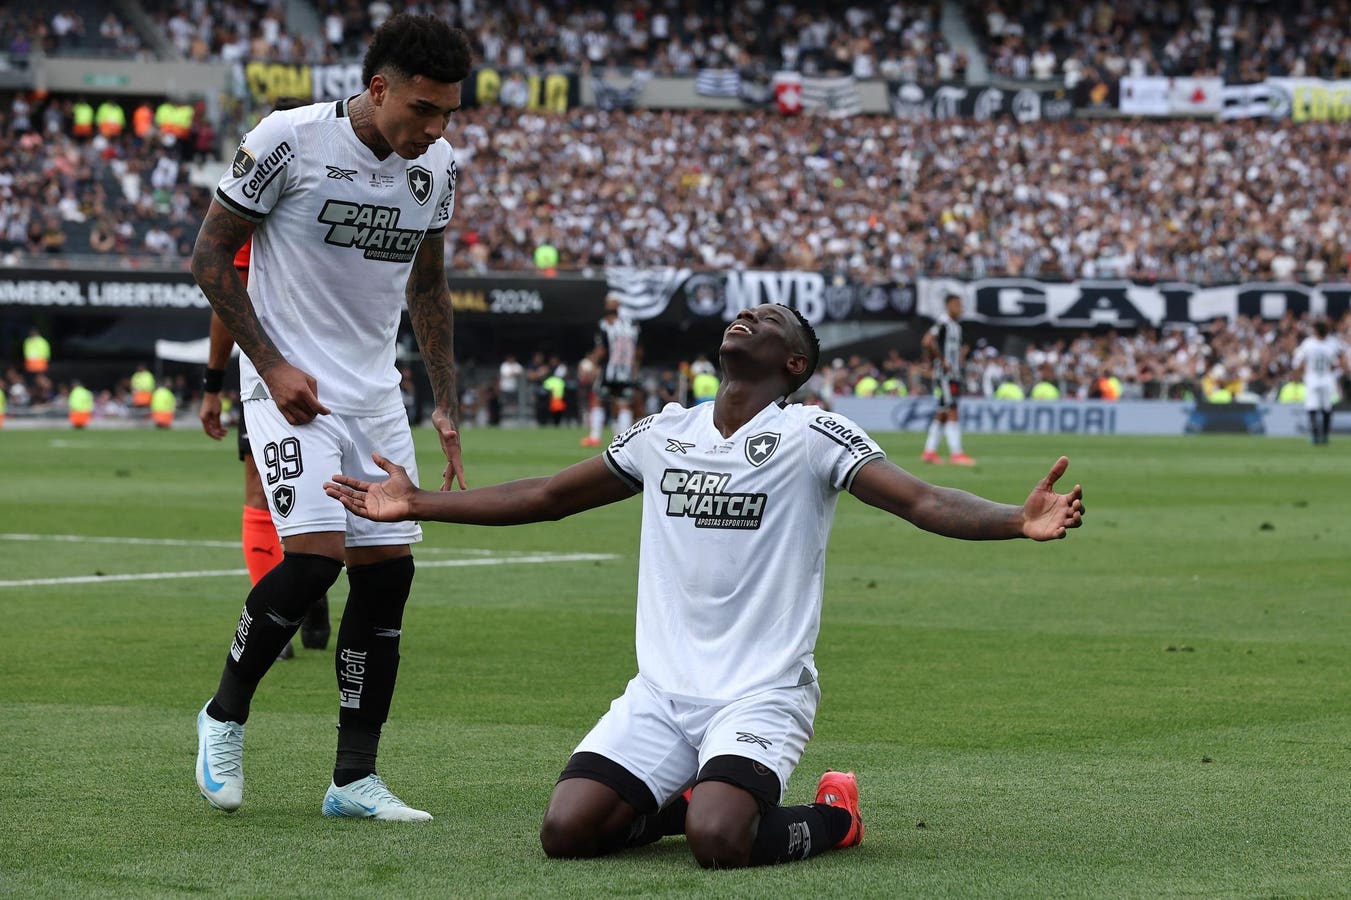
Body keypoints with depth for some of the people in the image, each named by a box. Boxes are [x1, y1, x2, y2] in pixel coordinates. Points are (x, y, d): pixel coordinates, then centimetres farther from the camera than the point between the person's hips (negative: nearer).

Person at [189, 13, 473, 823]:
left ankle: (356, 779, 8)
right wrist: (271, 363, -13)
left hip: (376, 390, 6)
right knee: (314, 555, -20)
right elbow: (212, 254, -7)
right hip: (291, 384, -6)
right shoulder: (289, 141, -15)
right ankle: (225, 717, 4)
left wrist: (447, 404, 12)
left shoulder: (435, 166, 4)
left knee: (388, 568, 0)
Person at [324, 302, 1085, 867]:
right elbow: (547, 497, 23)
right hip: (662, 692, 5)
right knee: (567, 831, -15)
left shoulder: (811, 436, -5)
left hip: (762, 694, -5)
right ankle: (683, 800, 16)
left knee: (719, 840, -31)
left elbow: (924, 502, -17)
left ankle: (831, 816, 3)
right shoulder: (664, 434, 11)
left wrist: (1019, 521, -36)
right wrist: (417, 504, 24)